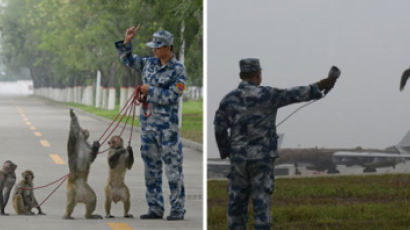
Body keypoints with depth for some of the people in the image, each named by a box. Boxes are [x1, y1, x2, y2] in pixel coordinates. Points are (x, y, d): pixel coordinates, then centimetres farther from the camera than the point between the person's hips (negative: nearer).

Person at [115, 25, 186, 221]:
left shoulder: (178, 70, -9)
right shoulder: (149, 63, 9)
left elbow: (172, 96, -16)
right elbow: (127, 59, 21)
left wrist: (150, 91, -10)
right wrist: (127, 42, 7)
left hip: (167, 125, -6)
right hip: (147, 123, 6)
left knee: (173, 167, -4)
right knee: (151, 167, 9)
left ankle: (178, 209, 1)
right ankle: (155, 208, 15)